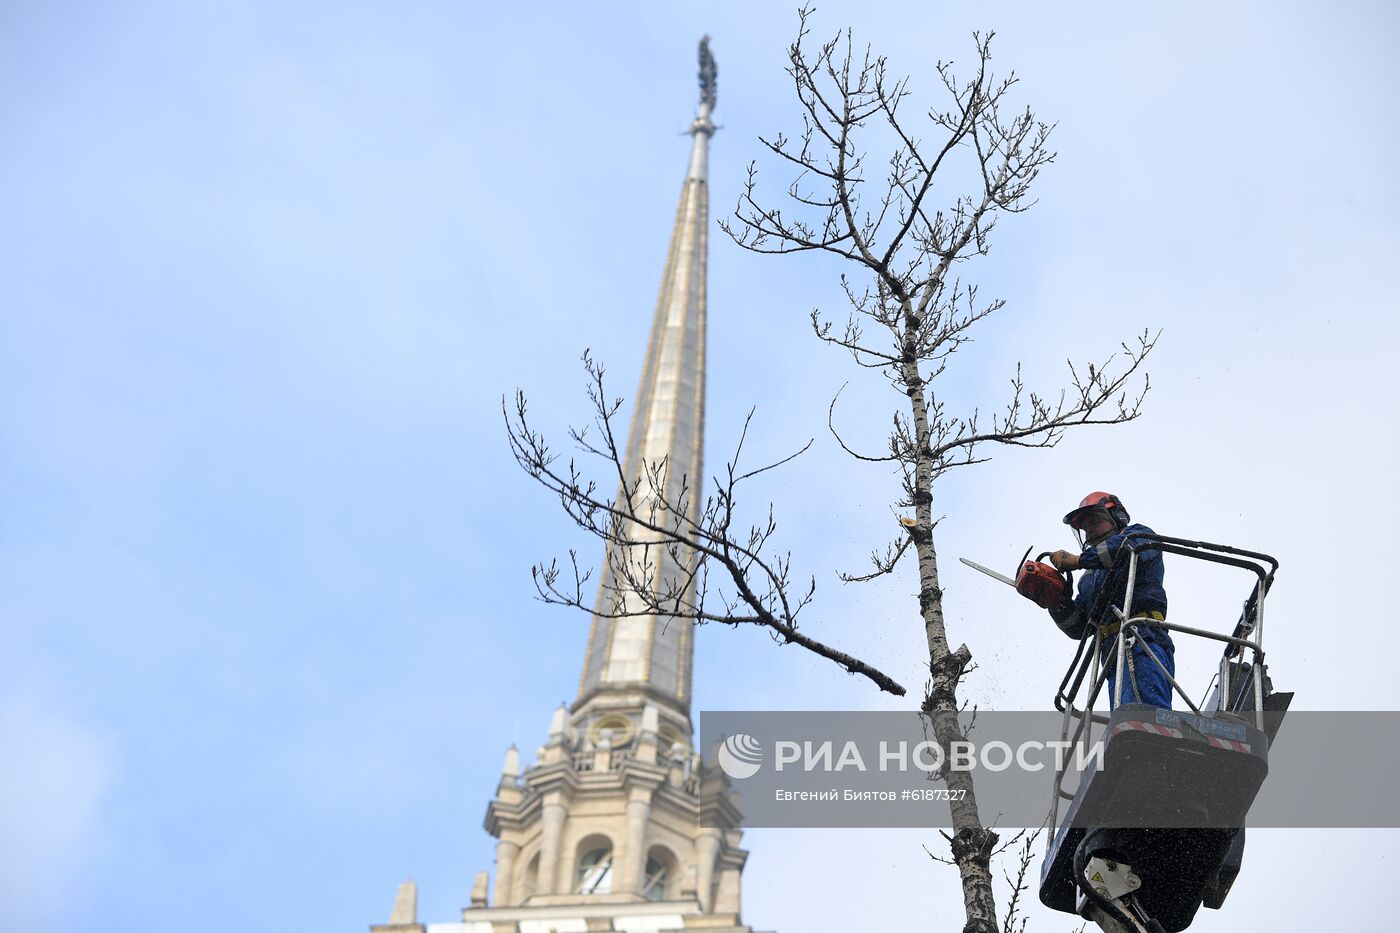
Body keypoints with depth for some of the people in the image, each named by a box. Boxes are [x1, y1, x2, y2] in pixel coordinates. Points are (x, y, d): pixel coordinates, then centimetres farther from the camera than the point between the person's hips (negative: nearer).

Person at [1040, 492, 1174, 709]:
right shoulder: (1089, 577, 35)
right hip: (1114, 660, 7)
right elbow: (1078, 628, 27)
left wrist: (1079, 560, -5)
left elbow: (1132, 546, -10)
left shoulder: (1137, 535, 18)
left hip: (1143, 643, -7)